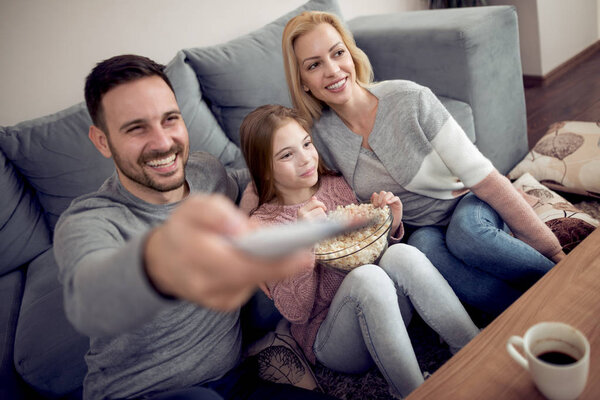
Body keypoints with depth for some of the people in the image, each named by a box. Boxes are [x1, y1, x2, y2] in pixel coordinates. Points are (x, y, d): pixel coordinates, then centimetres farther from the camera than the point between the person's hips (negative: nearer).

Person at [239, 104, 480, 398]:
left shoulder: (336, 186, 6)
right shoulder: (262, 226, -8)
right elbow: (295, 313, -15)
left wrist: (391, 224, -5)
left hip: (383, 314, 4)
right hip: (327, 338, -4)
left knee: (401, 254, -26)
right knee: (366, 277, -34)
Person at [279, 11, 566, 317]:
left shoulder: (409, 99, -19)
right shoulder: (318, 134, -10)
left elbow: (483, 177, -17)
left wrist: (552, 249, -14)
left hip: (468, 205, -1)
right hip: (419, 231, 2)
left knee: (466, 230, -36)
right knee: (423, 246, -34)